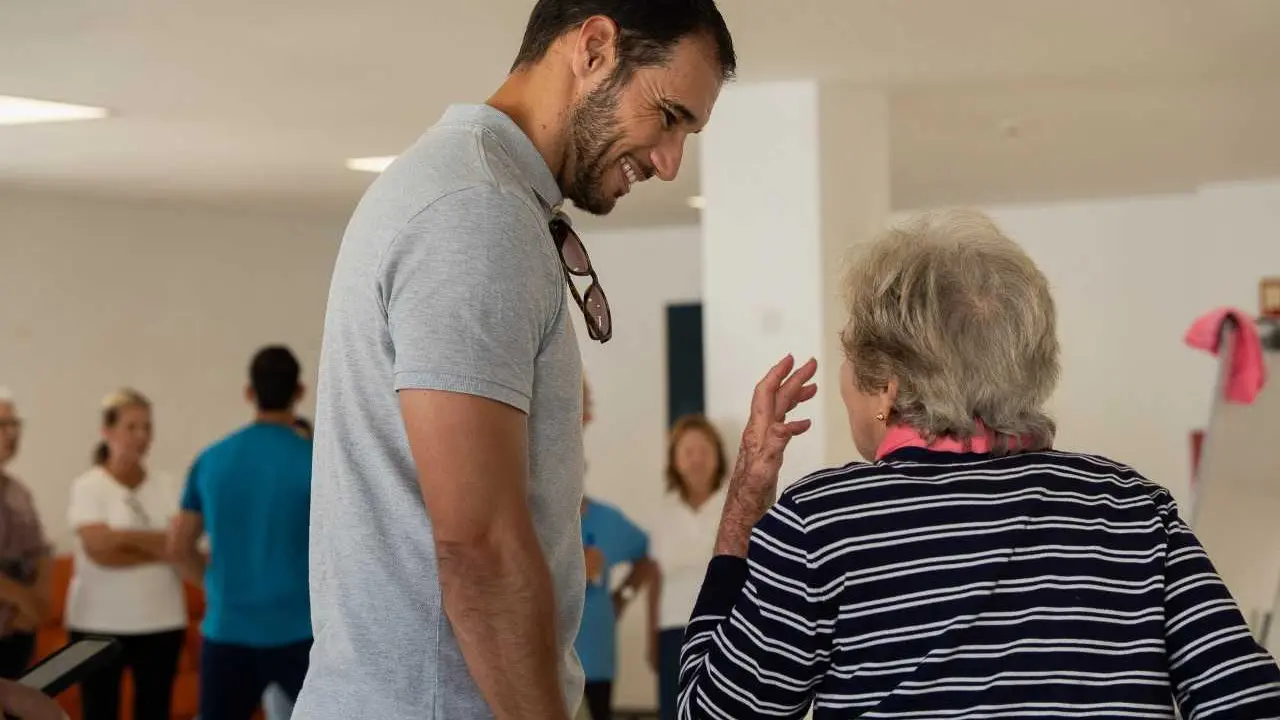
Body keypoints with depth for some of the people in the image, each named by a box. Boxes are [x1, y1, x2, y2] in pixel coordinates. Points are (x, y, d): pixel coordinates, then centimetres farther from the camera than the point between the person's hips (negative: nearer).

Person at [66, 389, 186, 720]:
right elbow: (100, 550, -16)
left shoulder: (166, 485, 5)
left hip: (161, 621, 3)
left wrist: (123, 536, -11)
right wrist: (158, 548, -12)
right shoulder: (88, 486, -5)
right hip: (99, 623, -3)